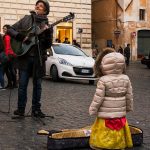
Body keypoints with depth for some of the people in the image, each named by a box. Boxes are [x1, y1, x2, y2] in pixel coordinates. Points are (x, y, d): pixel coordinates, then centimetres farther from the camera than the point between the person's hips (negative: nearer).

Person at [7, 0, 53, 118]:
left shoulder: (47, 25, 5)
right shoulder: (26, 19, 6)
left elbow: (48, 45, -1)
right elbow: (10, 30, 5)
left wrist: (48, 33, -18)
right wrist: (21, 37, -10)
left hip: (39, 58, 1)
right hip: (24, 56, 0)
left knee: (37, 85, 6)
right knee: (22, 84, 2)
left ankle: (36, 109, 15)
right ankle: (21, 109, 12)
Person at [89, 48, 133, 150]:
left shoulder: (103, 80, -16)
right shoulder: (126, 79, -2)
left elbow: (98, 97, -14)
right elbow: (129, 95, 5)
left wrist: (93, 109, -1)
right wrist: (129, 107, 20)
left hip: (105, 115, -4)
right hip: (120, 114, 4)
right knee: (118, 138, 17)